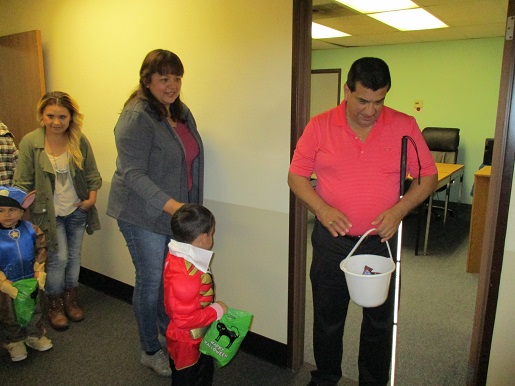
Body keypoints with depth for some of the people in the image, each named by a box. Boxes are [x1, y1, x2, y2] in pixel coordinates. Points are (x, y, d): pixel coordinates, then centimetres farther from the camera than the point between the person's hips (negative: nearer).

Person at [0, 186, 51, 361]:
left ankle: (35, 335, 45)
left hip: (31, 281, 3)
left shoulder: (31, 229, -11)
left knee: (34, 312, 22)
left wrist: (40, 273, -10)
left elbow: (41, 252, -3)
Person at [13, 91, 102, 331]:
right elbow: (22, 182, -9)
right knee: (59, 257, -2)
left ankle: (70, 298, 35)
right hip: (49, 212, -3)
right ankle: (54, 305, 22)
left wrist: (92, 197, -6)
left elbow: (92, 173, 3)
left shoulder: (79, 140, -8)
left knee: (74, 255, 14)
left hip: (77, 210, 3)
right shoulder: (30, 142, -14)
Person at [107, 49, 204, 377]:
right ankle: (151, 351, 26)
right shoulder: (136, 117, -18)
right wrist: (170, 205, -32)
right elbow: (132, 174, -22)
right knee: (151, 281, 5)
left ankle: (168, 333, 40)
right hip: (143, 214, -7)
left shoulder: (182, 113, 7)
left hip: (177, 212, 7)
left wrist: (189, 207, 13)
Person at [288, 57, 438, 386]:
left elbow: (428, 176, 0)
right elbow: (296, 175, -2)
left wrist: (400, 209, -17)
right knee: (327, 318, 17)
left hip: (382, 240, 1)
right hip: (331, 240, 0)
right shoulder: (320, 126, -6)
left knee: (380, 321, 16)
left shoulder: (405, 126, -4)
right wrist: (321, 208, -19)